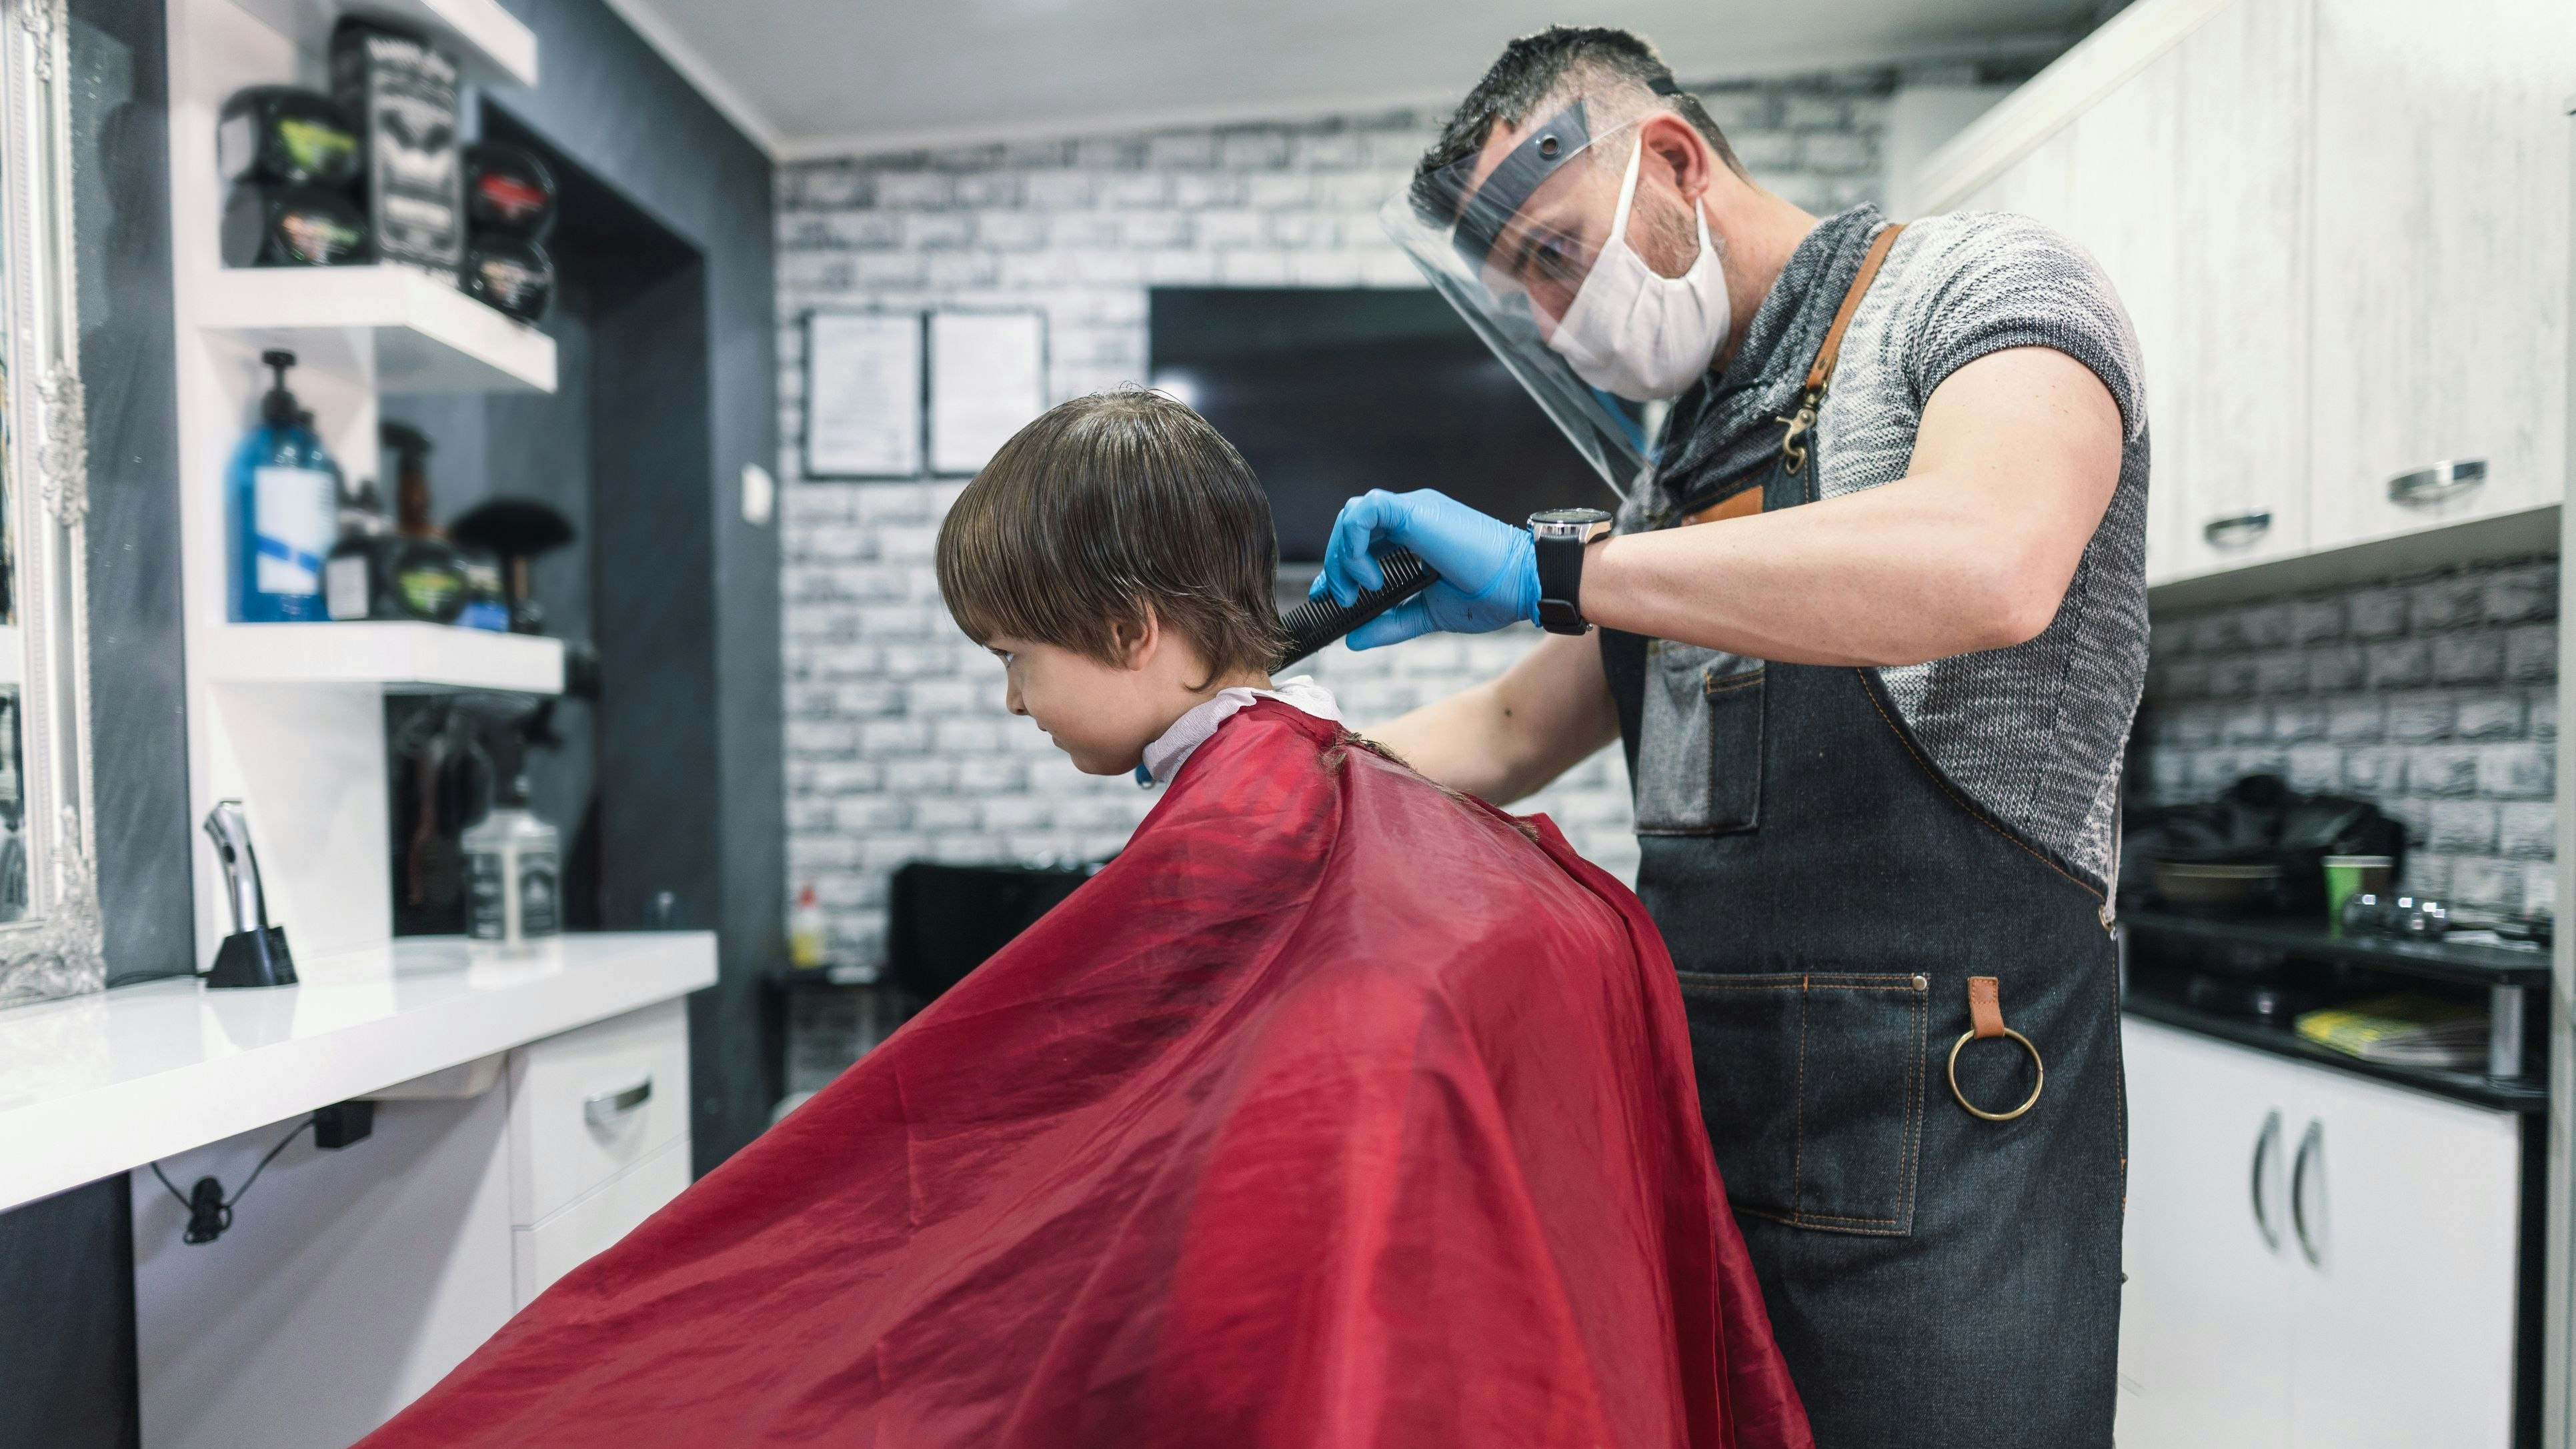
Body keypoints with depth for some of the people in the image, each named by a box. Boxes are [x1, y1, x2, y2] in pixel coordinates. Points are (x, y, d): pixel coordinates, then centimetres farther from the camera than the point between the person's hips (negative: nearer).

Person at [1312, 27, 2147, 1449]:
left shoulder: (1977, 285, -4)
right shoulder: (1676, 458, 17)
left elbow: (1989, 564, -27)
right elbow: (1511, 733, 23)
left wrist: (1550, 566, -24)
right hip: (1691, 1121, 7)